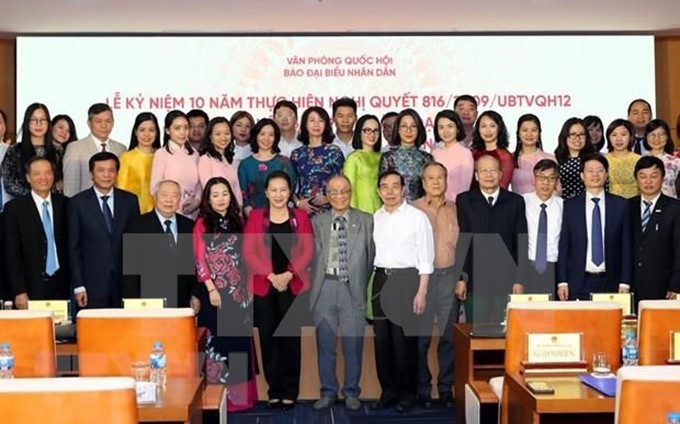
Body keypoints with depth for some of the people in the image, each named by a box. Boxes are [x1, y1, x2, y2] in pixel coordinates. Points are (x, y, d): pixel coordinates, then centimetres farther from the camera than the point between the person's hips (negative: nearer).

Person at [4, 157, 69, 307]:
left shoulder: (64, 204, 6)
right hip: (31, 289, -2)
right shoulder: (14, 208, -1)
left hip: (62, 287, 2)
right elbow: (12, 254, -3)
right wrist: (19, 292, -10)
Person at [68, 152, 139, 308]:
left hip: (125, 281, 2)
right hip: (92, 283, -2)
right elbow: (74, 247, 1)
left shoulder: (130, 200, 6)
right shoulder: (78, 203, 1)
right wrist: (78, 286, -4)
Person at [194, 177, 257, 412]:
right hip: (216, 291, -4)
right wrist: (211, 289, -14)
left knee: (239, 340, 7)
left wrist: (247, 287, 6)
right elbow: (200, 260, -7)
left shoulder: (237, 222, 12)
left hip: (239, 290, 5)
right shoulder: (202, 224, -2)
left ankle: (238, 394, 16)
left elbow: (243, 257, 12)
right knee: (216, 341, 0)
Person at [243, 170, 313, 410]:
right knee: (268, 338, 3)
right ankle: (274, 390, 13)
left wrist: (289, 274, -13)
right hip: (263, 286, 0)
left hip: (293, 286, 0)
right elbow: (248, 252, -2)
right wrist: (271, 275, -13)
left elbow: (308, 251, 1)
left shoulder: (300, 217, 7)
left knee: (290, 337, 2)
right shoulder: (255, 217, 5)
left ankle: (290, 391, 11)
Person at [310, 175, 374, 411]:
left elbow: (371, 256, 5)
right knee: (325, 344, 8)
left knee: (353, 345, 4)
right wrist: (314, 285, -1)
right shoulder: (317, 222, 8)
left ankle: (351, 392, 19)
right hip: (325, 287, 1)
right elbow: (312, 256, 5)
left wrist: (366, 286, 1)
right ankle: (328, 392, 20)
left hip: (353, 288, -1)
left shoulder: (366, 221, 5)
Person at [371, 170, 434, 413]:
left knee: (404, 339, -1)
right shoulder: (374, 218, 8)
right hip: (381, 279, 4)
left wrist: (421, 292, -10)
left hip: (407, 278, -4)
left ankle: (407, 393, 14)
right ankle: (388, 390, 22)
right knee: (381, 338, 9)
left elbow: (425, 258, -6)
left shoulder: (417, 217, -4)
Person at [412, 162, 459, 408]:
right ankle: (422, 388, 10)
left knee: (449, 335, 6)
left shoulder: (455, 209, 11)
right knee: (421, 336, 0)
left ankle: (446, 388, 15)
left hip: (449, 275, 2)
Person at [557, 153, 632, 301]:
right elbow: (563, 245, 3)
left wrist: (625, 283, 0)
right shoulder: (570, 205, 4)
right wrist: (562, 282, -2)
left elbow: (626, 246, 5)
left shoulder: (621, 205, 6)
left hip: (610, 283, 1)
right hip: (578, 283, -1)